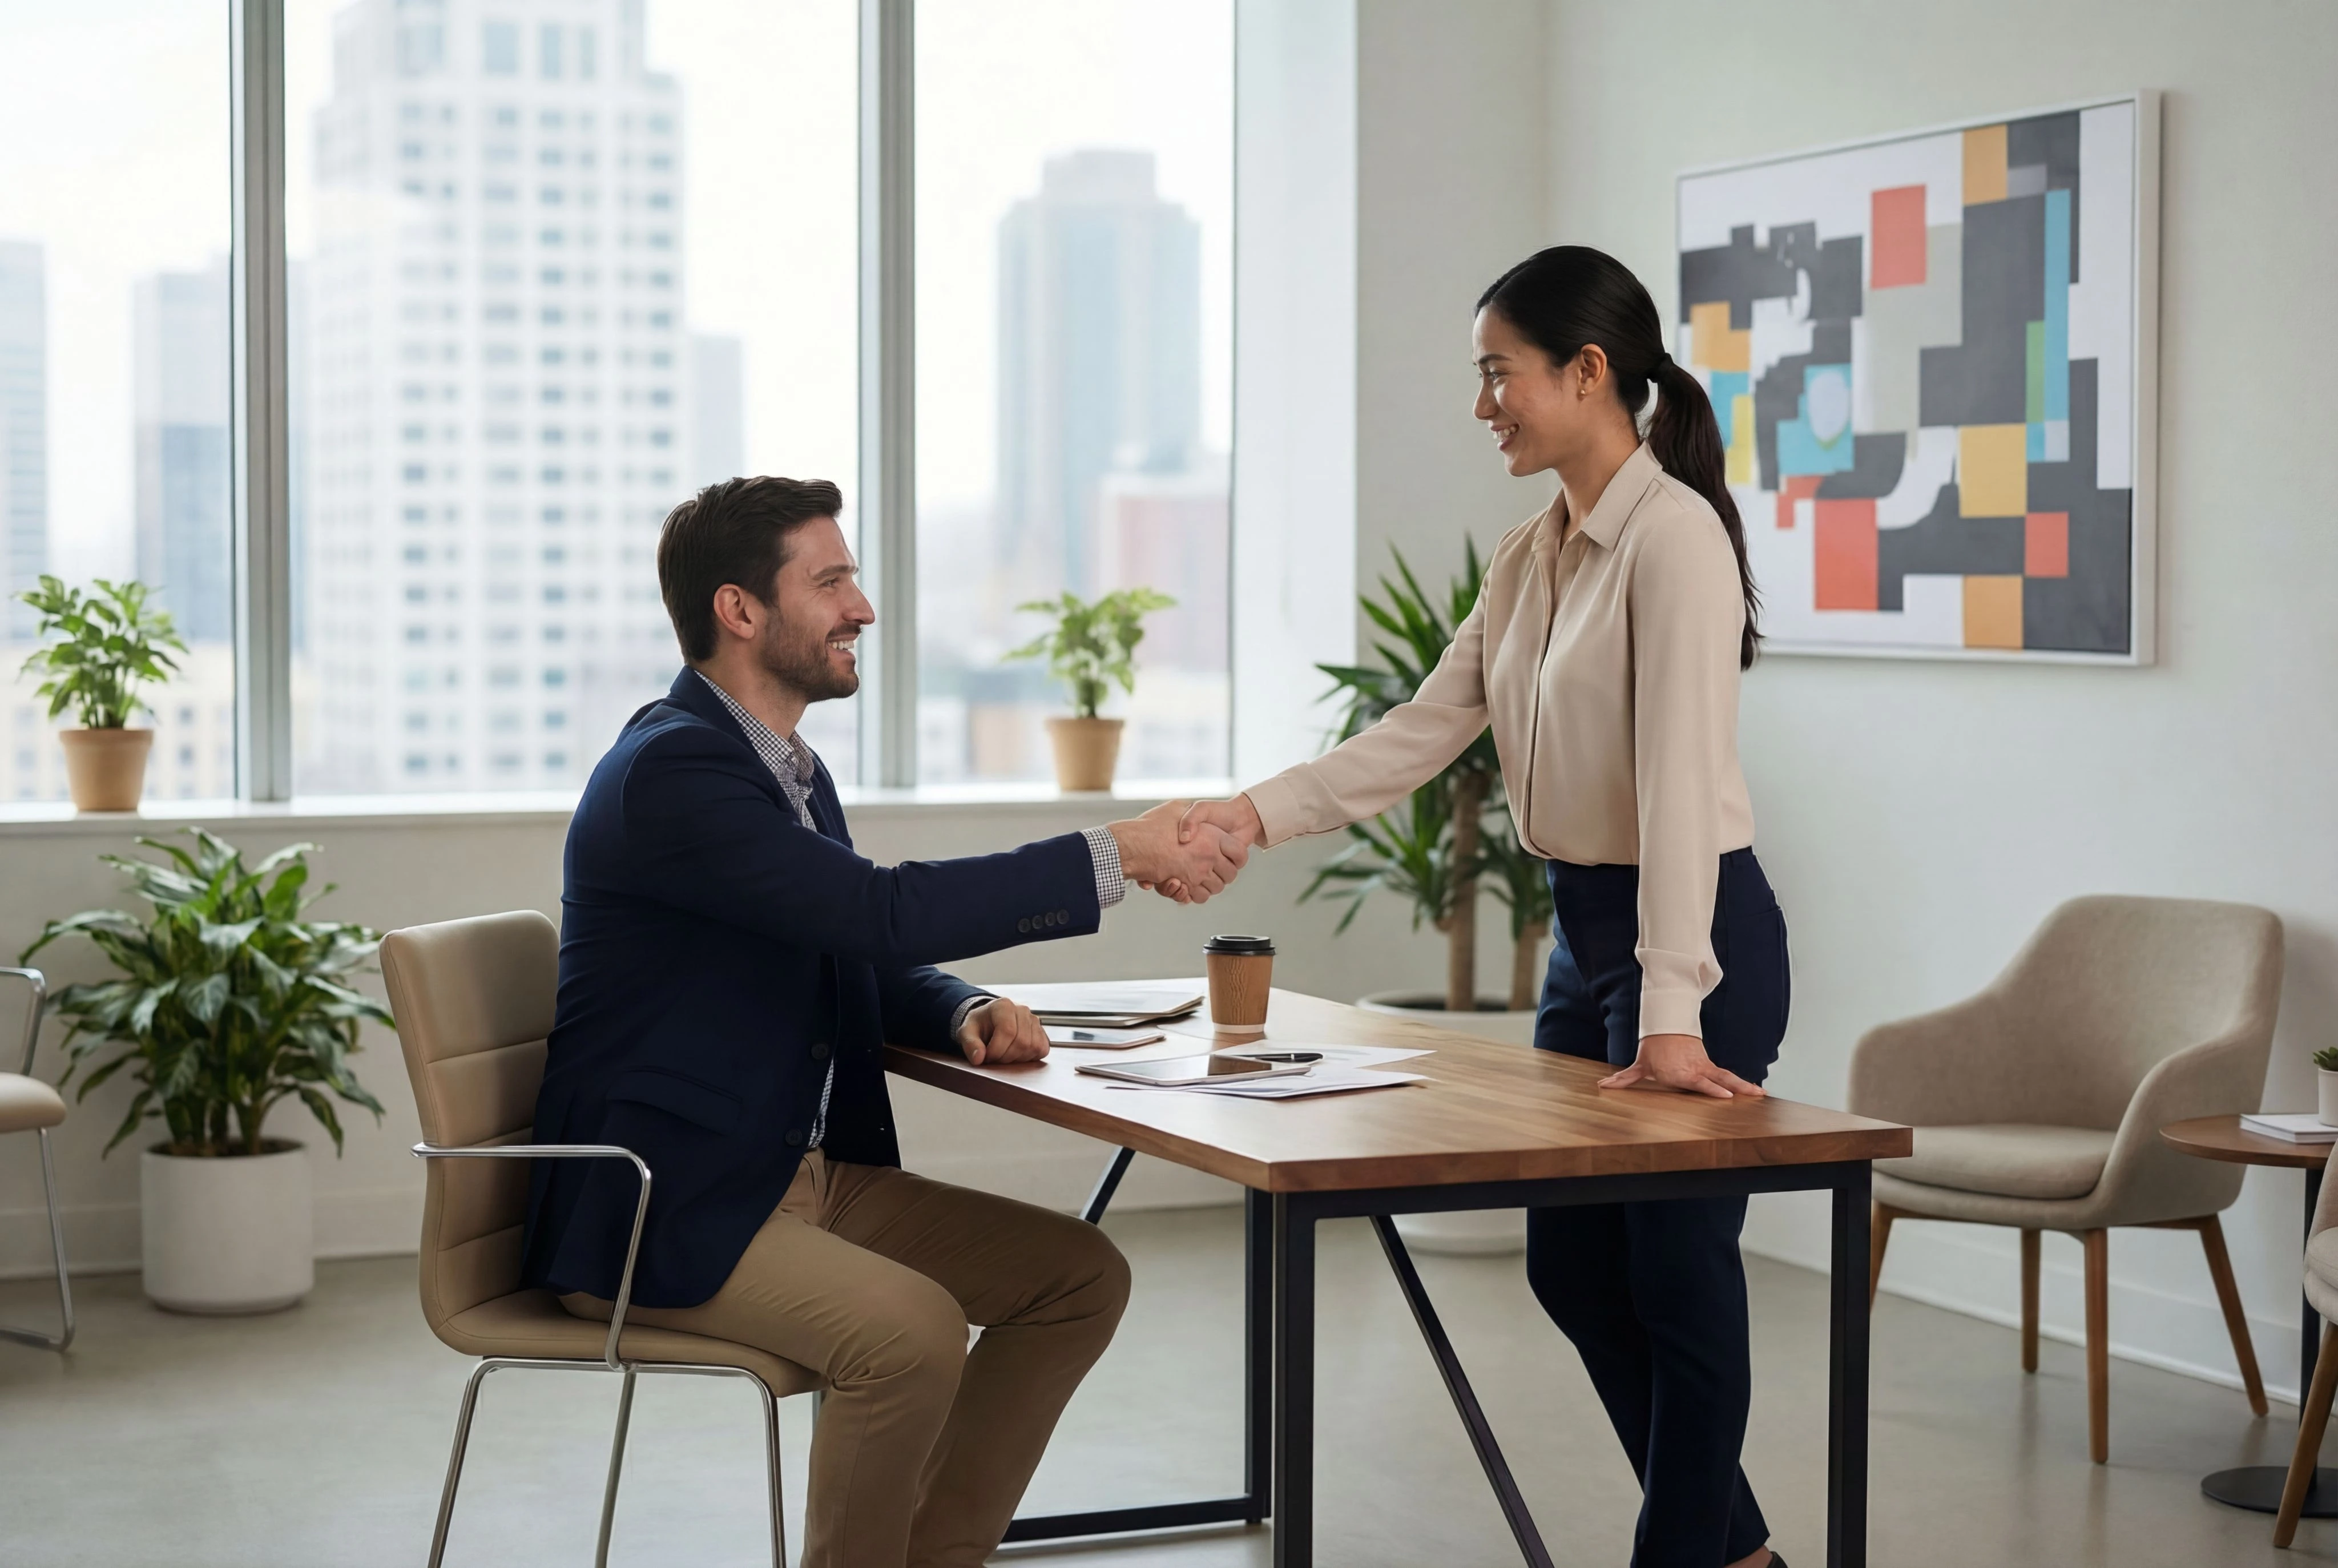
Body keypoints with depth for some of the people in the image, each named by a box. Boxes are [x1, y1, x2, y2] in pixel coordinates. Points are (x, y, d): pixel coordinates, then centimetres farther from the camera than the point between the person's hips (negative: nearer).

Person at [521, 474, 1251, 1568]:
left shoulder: (790, 769, 13)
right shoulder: (669, 770, -19)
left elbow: (864, 961, 22)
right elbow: (884, 911, -28)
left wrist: (964, 1011, -1)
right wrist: (1116, 856, -23)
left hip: (808, 1176, 10)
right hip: (657, 1210, -10)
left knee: (1080, 1275, 1)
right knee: (911, 1328, -32)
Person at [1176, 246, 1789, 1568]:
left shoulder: (1673, 534, -18)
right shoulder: (1536, 555, 10)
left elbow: (1681, 778, -25)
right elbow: (1425, 732, 8)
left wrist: (1672, 1014, -30)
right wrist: (1258, 814, -4)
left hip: (1699, 939, -10)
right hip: (1585, 927, 10)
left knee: (1677, 1269, 1)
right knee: (1572, 1266, 15)